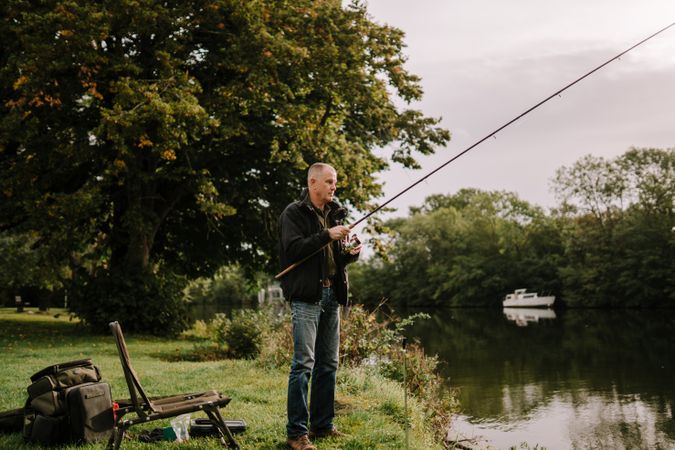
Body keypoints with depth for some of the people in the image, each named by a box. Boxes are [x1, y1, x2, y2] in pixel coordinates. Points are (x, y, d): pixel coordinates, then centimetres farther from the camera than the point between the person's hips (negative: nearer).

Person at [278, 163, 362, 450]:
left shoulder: (334, 214, 18)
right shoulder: (294, 213, -3)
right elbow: (293, 249, -17)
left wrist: (351, 254, 2)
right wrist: (327, 235, -21)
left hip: (331, 295, 8)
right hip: (306, 295, -8)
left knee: (328, 363, 10)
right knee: (304, 363, -10)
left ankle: (322, 424, 20)